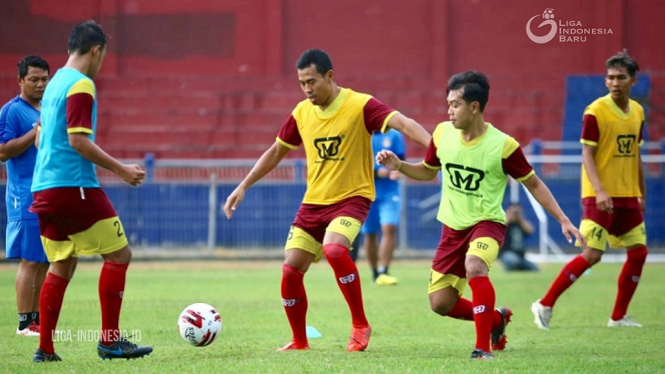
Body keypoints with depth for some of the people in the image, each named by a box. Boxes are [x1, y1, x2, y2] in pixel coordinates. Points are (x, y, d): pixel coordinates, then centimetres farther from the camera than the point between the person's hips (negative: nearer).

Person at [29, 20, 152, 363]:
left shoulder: (54, 84, 16)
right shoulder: (81, 85, -11)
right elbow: (78, 140, -18)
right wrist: (121, 170, -13)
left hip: (44, 189, 9)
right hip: (74, 186, -9)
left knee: (61, 266, 12)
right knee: (119, 255, -2)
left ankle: (45, 349, 7)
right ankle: (110, 340, -3)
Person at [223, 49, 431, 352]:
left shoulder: (360, 106, -13)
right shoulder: (302, 113, 4)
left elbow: (402, 123, -26)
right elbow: (276, 151, 18)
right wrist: (243, 187, 15)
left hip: (352, 198, -6)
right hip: (313, 202, 6)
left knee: (334, 249, -32)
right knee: (290, 270, 0)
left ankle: (360, 326, -17)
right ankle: (299, 341, 20)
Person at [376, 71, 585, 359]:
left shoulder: (503, 145, -18)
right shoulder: (442, 134, -5)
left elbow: (533, 184, -6)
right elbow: (428, 171, 14)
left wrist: (563, 221, -11)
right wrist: (398, 165, -4)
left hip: (487, 222, -5)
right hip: (453, 226, 5)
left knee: (474, 266, -37)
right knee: (440, 303, 4)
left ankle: (483, 347, -28)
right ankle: (497, 319, 32)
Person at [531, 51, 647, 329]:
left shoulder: (637, 112, 9)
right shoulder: (595, 112, -11)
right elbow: (587, 153, -14)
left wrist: (641, 193, 19)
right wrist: (599, 190, -25)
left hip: (628, 196, 7)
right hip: (601, 196, -7)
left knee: (638, 252, 4)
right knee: (592, 254, -14)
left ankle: (618, 317, 17)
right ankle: (545, 305, -4)